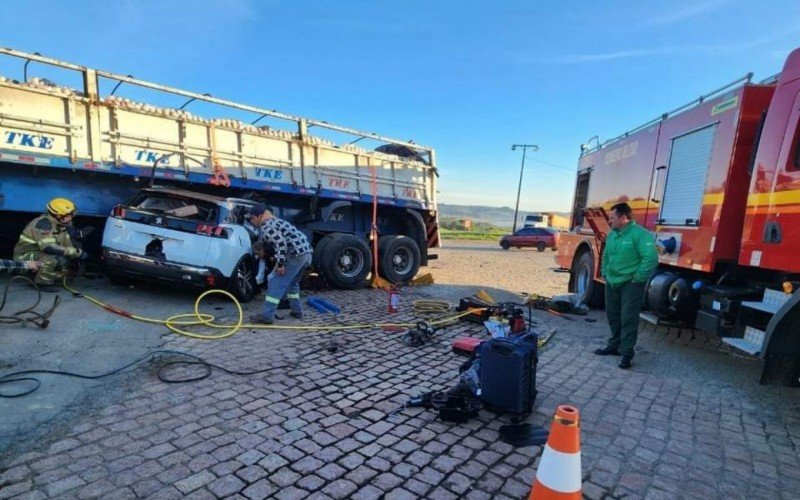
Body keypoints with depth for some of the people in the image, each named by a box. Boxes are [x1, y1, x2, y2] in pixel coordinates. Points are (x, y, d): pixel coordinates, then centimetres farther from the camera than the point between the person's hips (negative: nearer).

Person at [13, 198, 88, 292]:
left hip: (42, 254, 9)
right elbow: (48, 247, -36)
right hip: (26, 256, -9)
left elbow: (68, 246, 6)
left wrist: (79, 253, -12)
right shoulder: (43, 223, -25)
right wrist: (76, 252, -35)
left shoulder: (60, 225, 1)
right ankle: (43, 282, -13)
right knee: (58, 258, -31)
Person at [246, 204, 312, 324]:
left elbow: (281, 243, -20)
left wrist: (280, 264, -17)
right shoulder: (273, 221, 24)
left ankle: (267, 315, -6)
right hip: (306, 252, 10)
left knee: (276, 283, -6)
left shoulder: (266, 226, -7)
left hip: (296, 254, -10)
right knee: (292, 282, 24)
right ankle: (297, 311, 29)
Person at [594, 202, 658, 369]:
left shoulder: (640, 234, -16)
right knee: (613, 316, 16)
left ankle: (627, 353, 4)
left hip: (630, 284, -8)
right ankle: (614, 346, 30)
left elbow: (651, 258, -23)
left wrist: (638, 279, -19)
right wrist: (605, 272, 16)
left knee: (628, 319, -4)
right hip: (612, 283, 8)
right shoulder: (612, 234, 10)